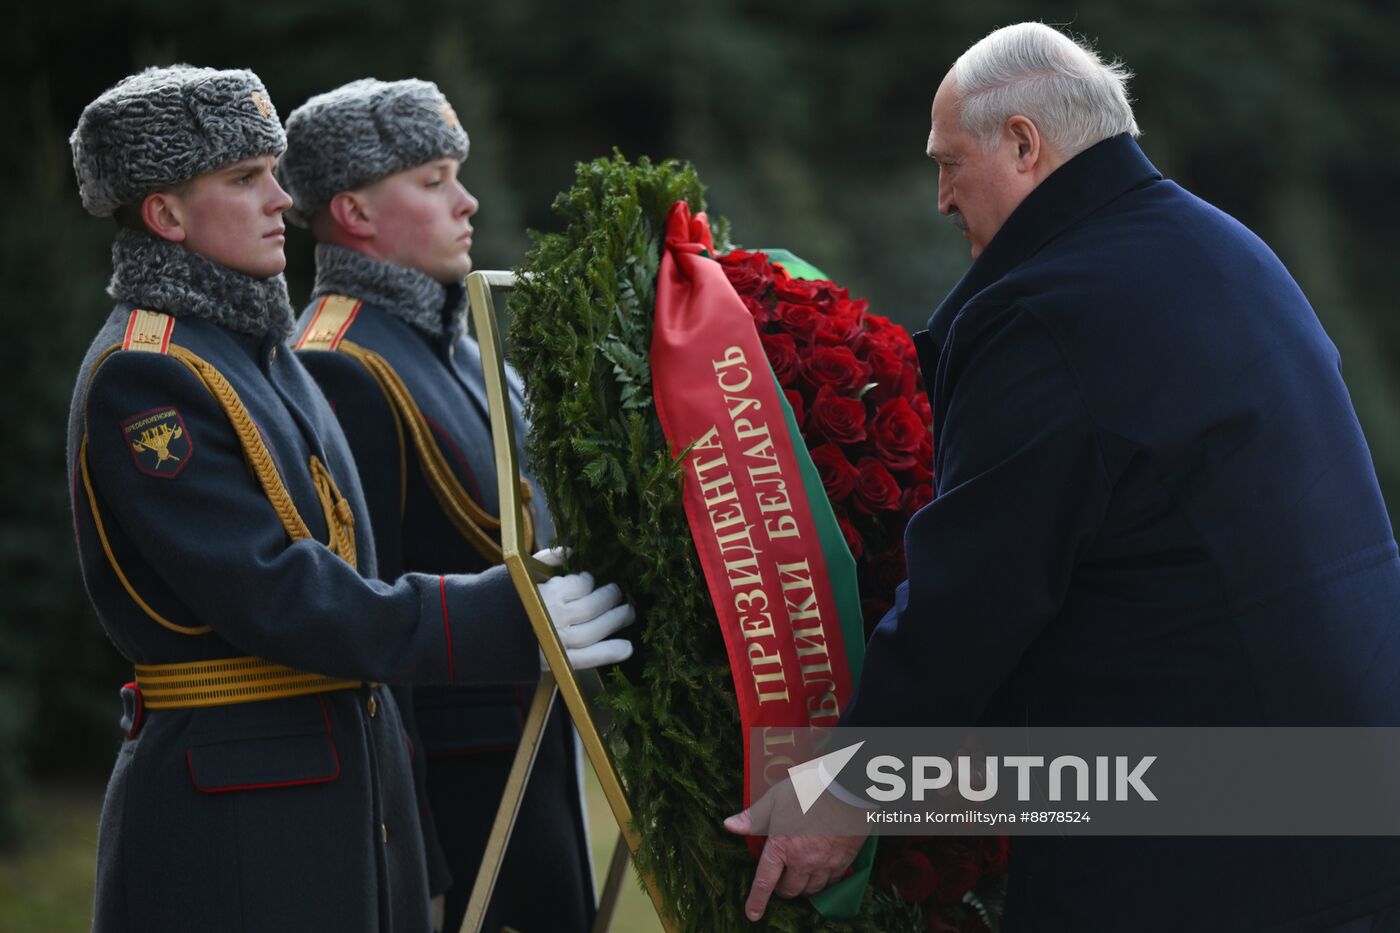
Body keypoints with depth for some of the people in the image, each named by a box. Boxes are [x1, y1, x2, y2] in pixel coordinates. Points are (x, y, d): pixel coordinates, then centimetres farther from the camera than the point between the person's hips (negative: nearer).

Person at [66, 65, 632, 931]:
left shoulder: (256, 349, 16)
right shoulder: (142, 376, -14)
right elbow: (271, 595, -20)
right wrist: (505, 623, -18)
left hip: (345, 785, 9)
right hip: (231, 808, -9)